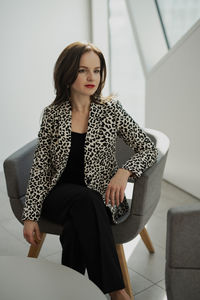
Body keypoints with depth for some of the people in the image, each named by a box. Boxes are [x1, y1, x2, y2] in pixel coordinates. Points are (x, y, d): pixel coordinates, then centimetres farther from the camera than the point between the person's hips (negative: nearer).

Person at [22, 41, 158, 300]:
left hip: (101, 198, 0)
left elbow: (148, 149, -1)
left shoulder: (111, 109, 0)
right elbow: (40, 167, 2)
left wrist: (125, 171, -21)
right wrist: (30, 216, -6)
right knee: (85, 200, -35)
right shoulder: (52, 114, 1)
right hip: (59, 194, 1)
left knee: (78, 225, -35)